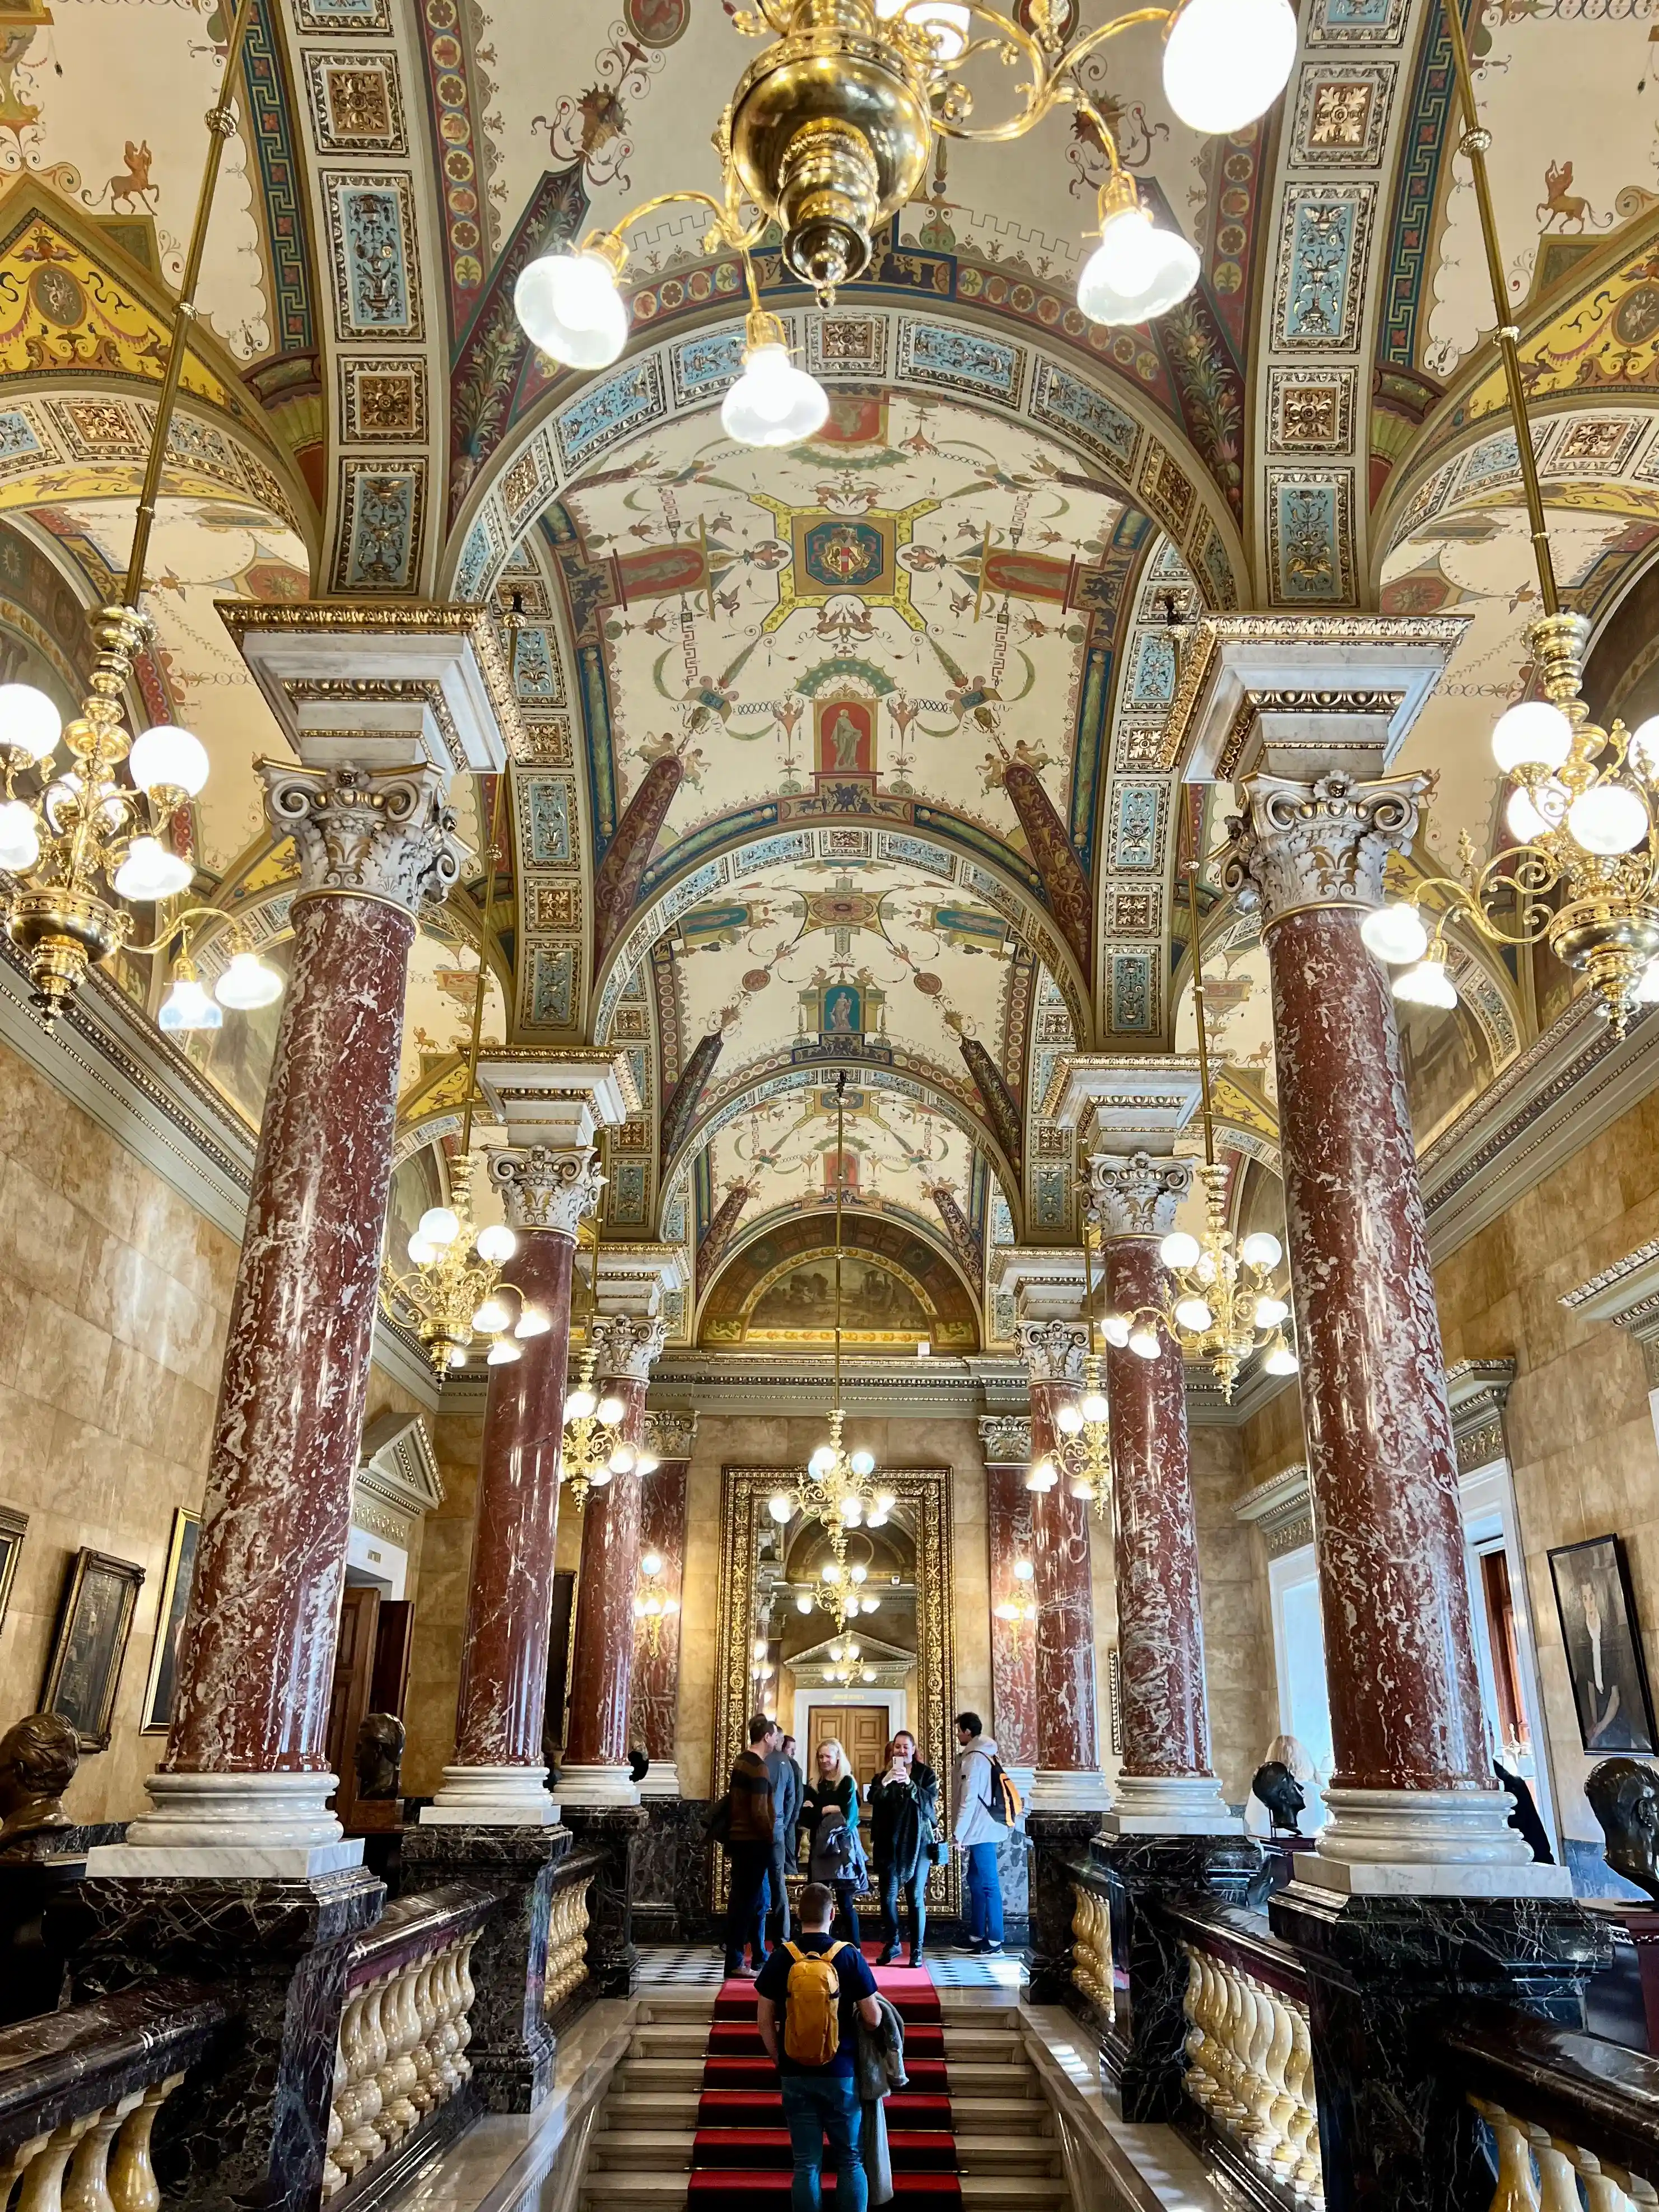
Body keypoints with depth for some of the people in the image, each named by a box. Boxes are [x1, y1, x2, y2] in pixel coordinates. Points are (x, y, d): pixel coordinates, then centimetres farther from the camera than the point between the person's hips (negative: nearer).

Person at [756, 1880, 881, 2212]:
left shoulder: (781, 1958, -5)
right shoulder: (850, 1956, -10)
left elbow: (764, 2020, -1)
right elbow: (873, 2019, -8)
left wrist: (779, 2060, 12)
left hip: (795, 2074, 1)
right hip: (841, 2073, -1)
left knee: (806, 2164, 9)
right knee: (851, 2160, 12)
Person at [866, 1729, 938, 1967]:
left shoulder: (926, 1774, 3)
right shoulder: (883, 1775, 9)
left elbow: (930, 1802, -11)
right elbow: (873, 1801, -5)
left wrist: (909, 1783, -24)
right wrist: (885, 1782, -23)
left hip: (918, 1842, -2)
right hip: (890, 1842, 2)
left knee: (916, 1897, 0)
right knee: (888, 1895, 0)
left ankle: (917, 1949, 7)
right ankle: (891, 1944, 15)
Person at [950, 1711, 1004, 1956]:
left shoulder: (975, 1758, -16)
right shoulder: (980, 1755, 14)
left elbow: (969, 1799, -20)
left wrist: (959, 1833, -17)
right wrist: (962, 1832, 20)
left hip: (979, 1831, -10)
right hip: (978, 1830, 10)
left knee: (988, 1884, -5)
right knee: (976, 1883, 14)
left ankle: (994, 1941, -2)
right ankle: (977, 1935, 21)